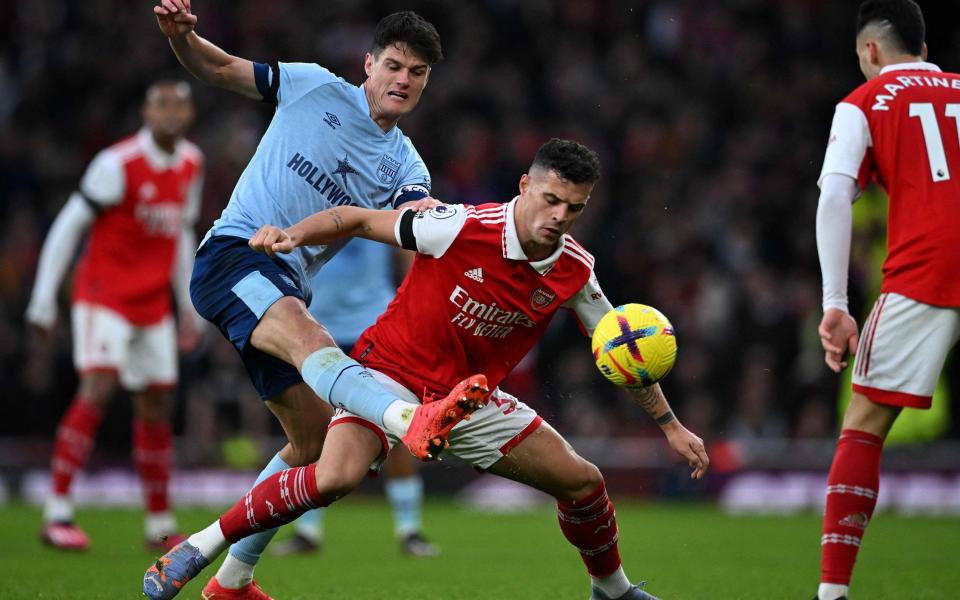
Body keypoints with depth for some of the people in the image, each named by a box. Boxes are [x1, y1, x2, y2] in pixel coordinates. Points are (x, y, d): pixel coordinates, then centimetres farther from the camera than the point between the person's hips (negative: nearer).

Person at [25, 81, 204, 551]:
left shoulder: (191, 165, 8)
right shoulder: (118, 163, -15)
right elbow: (68, 227, -12)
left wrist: (188, 307, 18)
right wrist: (43, 299, -13)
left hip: (154, 306, 7)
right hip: (104, 295, -7)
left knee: (156, 407, 9)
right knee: (97, 389, -21)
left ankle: (160, 525, 18)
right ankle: (57, 514, -20)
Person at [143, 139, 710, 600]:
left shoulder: (574, 271, -7)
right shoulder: (462, 228, -24)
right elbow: (357, 219, -14)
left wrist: (670, 423, 9)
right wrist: (292, 234, -31)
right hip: (391, 372, -5)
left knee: (583, 480, 3)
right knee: (336, 476, -32)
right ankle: (200, 548, -18)